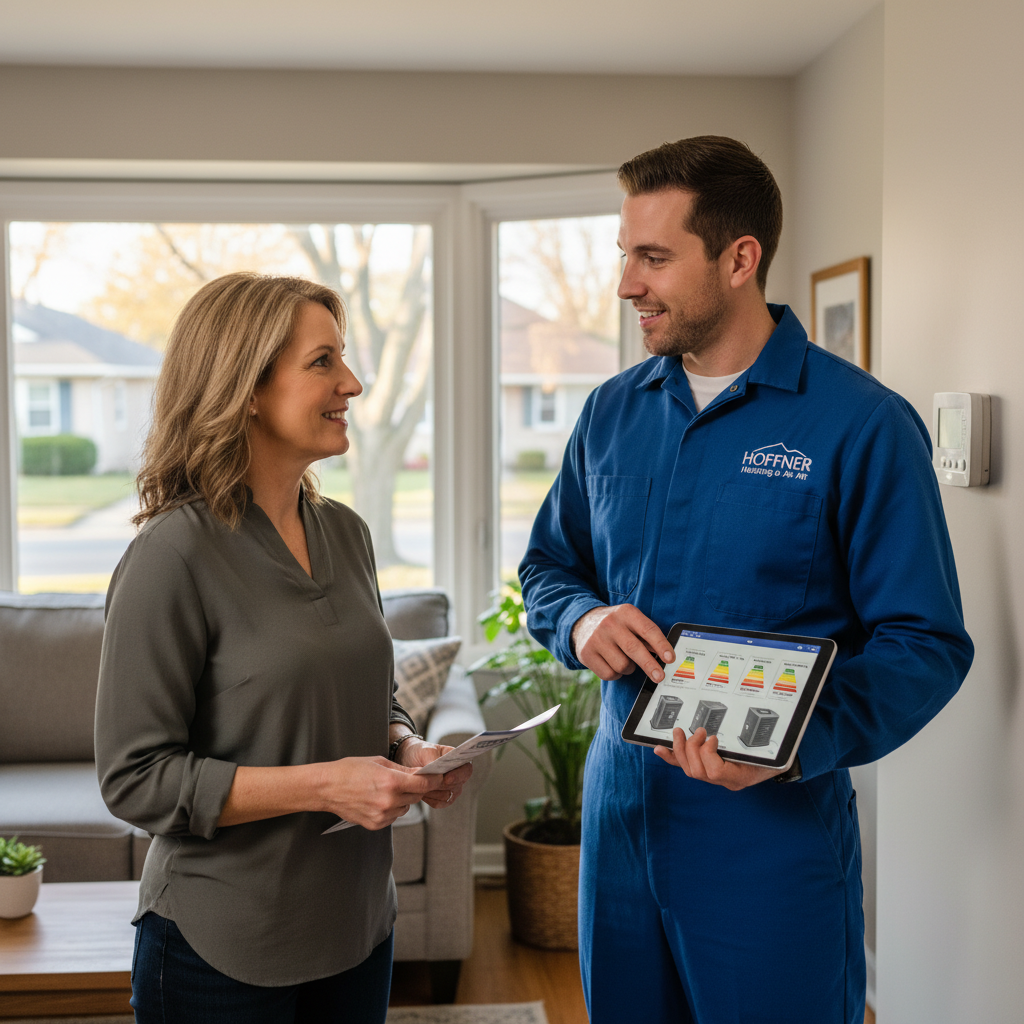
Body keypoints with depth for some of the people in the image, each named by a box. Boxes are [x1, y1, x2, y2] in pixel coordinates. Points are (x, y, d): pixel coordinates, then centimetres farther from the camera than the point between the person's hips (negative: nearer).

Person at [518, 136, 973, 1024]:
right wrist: (582, 620, -9)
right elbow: (548, 568, 14)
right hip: (619, 811, 5)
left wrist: (798, 743, -29)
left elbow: (925, 643, -13)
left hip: (774, 840, -5)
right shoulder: (611, 413, 5)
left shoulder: (863, 425, -13)